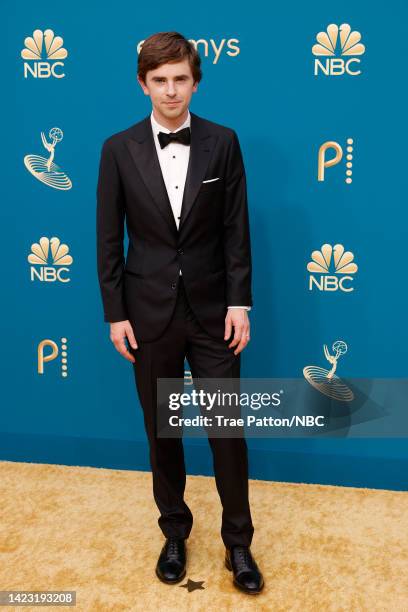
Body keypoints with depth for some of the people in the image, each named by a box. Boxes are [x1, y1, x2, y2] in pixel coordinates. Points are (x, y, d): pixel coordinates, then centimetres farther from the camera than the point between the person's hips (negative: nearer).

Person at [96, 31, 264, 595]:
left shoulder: (223, 142, -1)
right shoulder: (119, 149, -2)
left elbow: (237, 230, -1)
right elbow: (108, 239, 0)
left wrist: (240, 303, -6)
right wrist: (115, 313, -3)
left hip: (212, 310, 0)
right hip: (150, 312, 1)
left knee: (228, 431, 6)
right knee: (161, 431, 13)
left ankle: (238, 542, 26)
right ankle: (175, 532, 34)